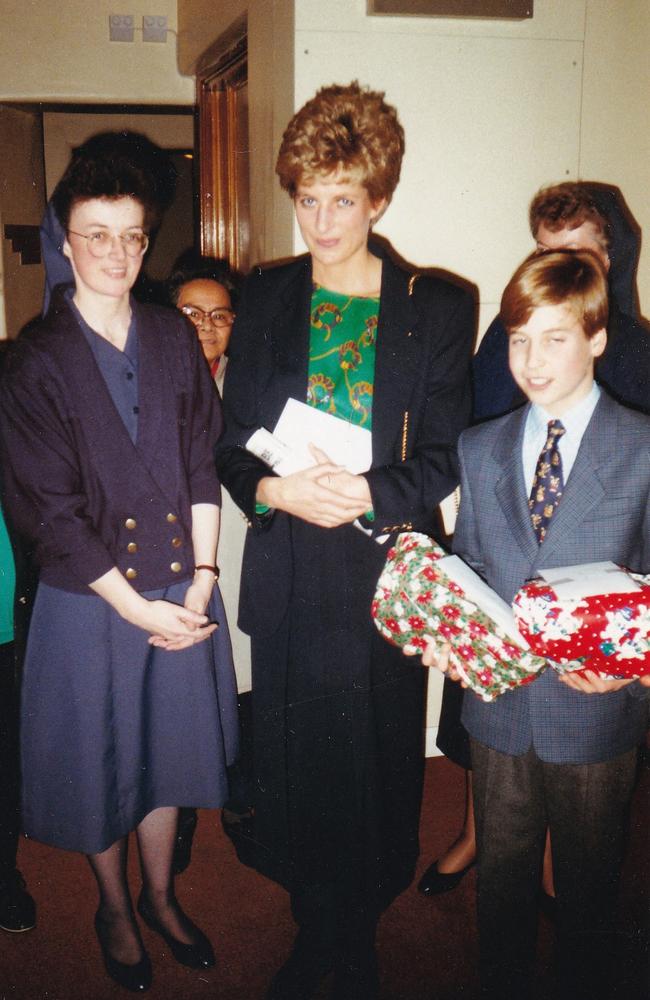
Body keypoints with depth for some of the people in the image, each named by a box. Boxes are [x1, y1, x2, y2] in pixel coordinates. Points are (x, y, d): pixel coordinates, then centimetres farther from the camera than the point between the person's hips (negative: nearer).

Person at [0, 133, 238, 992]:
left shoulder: (174, 340, 2)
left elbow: (203, 467, 1)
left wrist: (201, 580, -7)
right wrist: (137, 605, -13)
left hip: (183, 590, 3)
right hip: (90, 600, -3)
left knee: (168, 748, 18)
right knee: (99, 759, 14)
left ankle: (160, 897, 42)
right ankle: (115, 911, 40)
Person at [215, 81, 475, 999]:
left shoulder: (436, 309, 1)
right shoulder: (263, 300, 7)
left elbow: (444, 456, -2)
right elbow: (232, 444, 6)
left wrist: (366, 494, -20)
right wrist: (273, 489, -15)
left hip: (386, 571, -1)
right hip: (289, 576, 2)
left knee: (377, 763, 8)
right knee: (293, 763, 12)